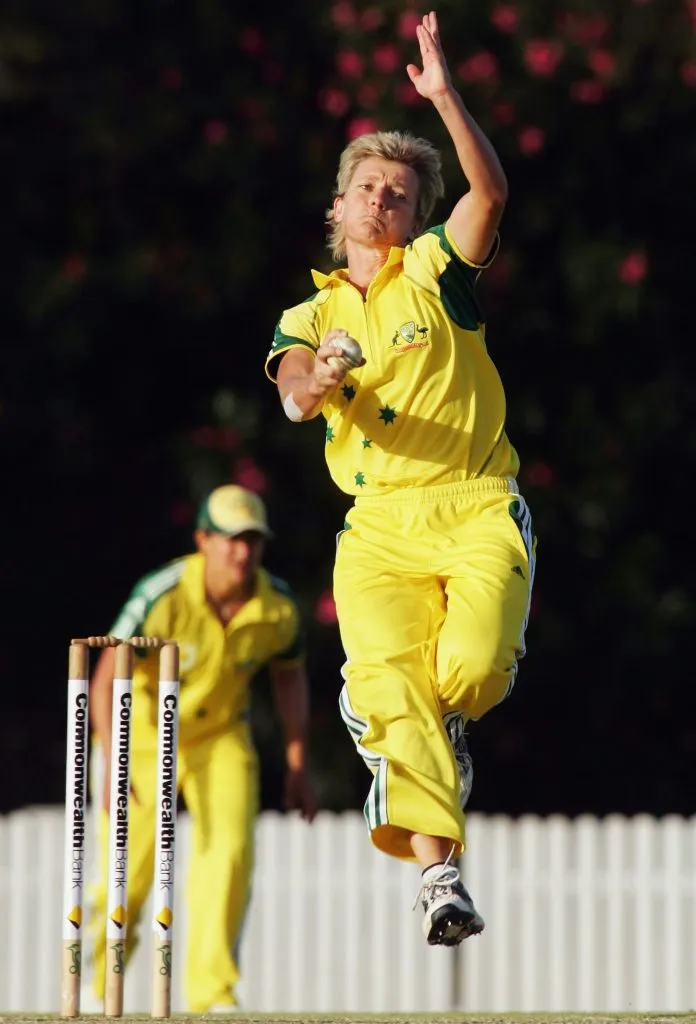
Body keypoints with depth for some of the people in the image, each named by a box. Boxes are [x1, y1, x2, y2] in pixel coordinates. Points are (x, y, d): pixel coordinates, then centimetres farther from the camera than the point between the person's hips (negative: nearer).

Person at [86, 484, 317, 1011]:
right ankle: (100, 986, 27)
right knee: (130, 871, -1)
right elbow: (105, 681, -24)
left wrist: (299, 766, 6)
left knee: (229, 849, -19)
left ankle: (212, 988, -11)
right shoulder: (163, 597, -28)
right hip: (144, 733, -3)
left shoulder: (279, 608, -16)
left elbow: (289, 676, 5)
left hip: (220, 736, 3)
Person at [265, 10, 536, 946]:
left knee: (474, 666, -23)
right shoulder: (311, 317, 17)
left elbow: (490, 195, -8)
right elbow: (293, 396, -4)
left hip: (478, 508, -2)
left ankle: (432, 735, 13)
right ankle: (439, 872, -21)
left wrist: (445, 98, -18)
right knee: (389, 682, -18)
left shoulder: (434, 274, 11)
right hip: (380, 525, 2)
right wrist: (315, 384, -28)